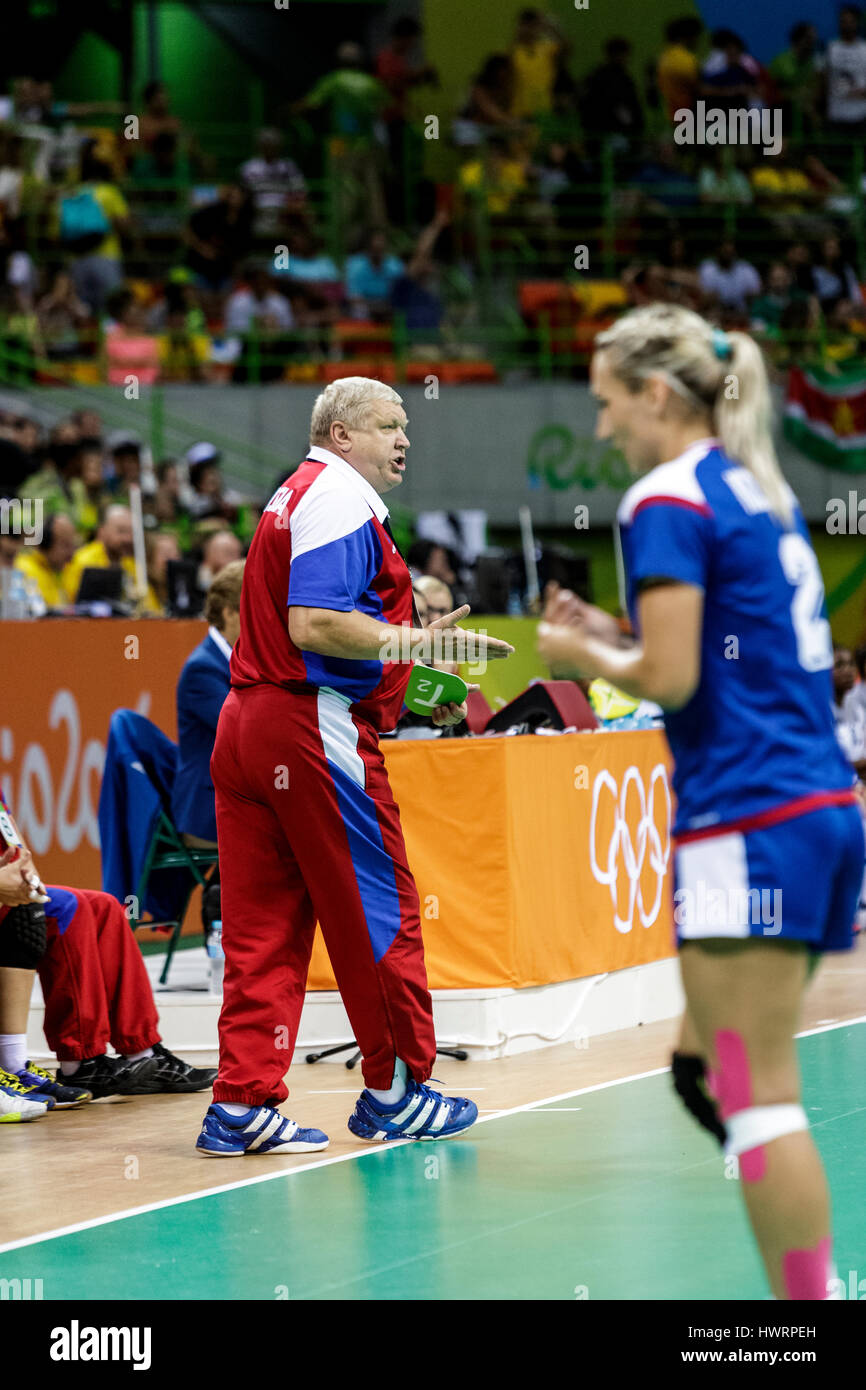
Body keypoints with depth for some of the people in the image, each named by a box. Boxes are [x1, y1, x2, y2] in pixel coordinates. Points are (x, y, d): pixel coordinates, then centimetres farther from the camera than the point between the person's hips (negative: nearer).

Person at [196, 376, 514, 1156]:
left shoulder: (296, 498, 24)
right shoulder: (341, 500, -9)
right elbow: (312, 625, -20)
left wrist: (411, 691, 21)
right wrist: (415, 644, -18)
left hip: (250, 720, 10)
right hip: (316, 732, -10)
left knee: (263, 925, 6)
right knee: (379, 913, 2)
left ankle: (241, 1105, 2)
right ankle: (395, 1091, 11)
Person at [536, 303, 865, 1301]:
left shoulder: (666, 500, -9)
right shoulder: (758, 489, 18)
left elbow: (671, 679, -14)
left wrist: (586, 658, 3)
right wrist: (617, 635, 18)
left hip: (750, 825, -9)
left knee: (756, 1098, -7)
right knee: (706, 1071, 15)